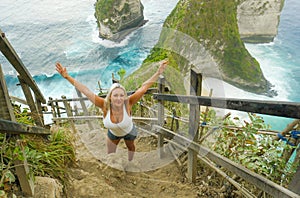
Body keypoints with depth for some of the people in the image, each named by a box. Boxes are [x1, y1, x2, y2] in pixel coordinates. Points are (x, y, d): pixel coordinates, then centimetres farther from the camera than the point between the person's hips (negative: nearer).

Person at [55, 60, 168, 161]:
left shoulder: (128, 103, -42)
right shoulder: (105, 105, -40)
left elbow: (144, 88, -47)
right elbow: (85, 91, -41)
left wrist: (158, 73, -54)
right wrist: (67, 77, -45)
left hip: (129, 131, 0)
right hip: (113, 133, 0)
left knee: (130, 147, 33)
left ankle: (130, 163, 67)